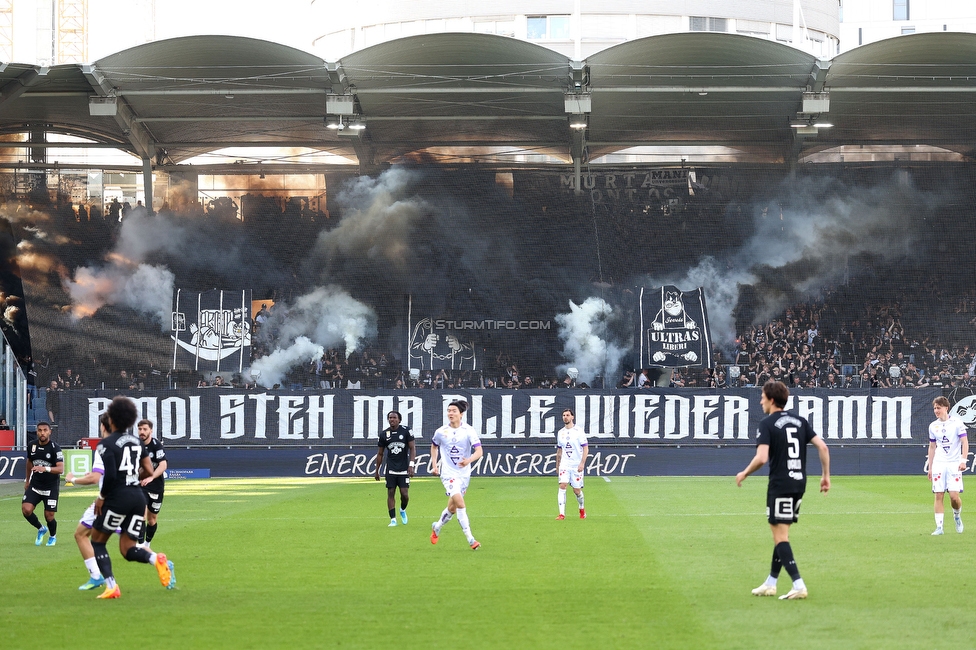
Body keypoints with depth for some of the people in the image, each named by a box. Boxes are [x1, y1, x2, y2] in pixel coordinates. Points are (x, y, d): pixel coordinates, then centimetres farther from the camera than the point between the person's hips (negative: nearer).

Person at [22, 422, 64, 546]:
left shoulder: (55, 448, -16)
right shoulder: (32, 446, -2)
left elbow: (60, 469, -25)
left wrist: (45, 469, -42)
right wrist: (27, 480, 24)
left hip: (51, 487, -4)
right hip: (35, 484, 4)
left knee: (49, 516, -1)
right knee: (26, 509, -15)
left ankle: (53, 536, 33)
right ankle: (41, 529, 15)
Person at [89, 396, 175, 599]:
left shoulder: (107, 444, -8)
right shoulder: (136, 441, 14)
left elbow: (110, 475, -19)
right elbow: (149, 470, 18)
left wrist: (101, 496, -5)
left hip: (118, 498, -7)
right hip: (138, 496, 7)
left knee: (97, 541, 11)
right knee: (127, 549, 10)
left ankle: (111, 586, -1)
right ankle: (156, 559, -20)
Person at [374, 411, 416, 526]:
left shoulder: (406, 431, -4)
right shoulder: (384, 434, 3)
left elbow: (412, 448, -3)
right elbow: (380, 454, 12)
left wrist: (411, 465, -14)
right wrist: (377, 471, 13)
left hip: (404, 469, -2)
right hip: (391, 469, 2)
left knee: (405, 494, -4)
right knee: (390, 493, -2)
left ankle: (403, 510, 28)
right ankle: (393, 520, 3)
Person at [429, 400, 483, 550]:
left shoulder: (468, 430, -8)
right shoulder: (441, 432, -3)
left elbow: (479, 451, -16)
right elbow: (434, 446, 19)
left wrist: (469, 460, -35)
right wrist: (434, 465, 11)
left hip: (464, 474, 2)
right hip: (448, 473, -2)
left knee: (452, 508, 12)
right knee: (459, 502, -20)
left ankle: (437, 527, 42)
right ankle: (470, 539, -20)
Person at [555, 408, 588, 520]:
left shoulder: (579, 431, -6)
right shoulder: (560, 433, 9)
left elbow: (585, 449, -8)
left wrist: (582, 463, -18)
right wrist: (557, 465, 20)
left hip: (576, 465, -3)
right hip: (564, 464, 3)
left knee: (576, 490, 4)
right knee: (562, 485, -15)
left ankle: (582, 509, 32)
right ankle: (562, 514, -18)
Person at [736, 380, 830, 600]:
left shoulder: (767, 423, -8)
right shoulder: (799, 421, 11)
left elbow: (761, 458, -19)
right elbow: (822, 446, 4)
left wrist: (744, 474, -3)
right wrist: (826, 475, 12)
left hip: (779, 485, -7)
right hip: (799, 483, 7)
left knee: (780, 536, -5)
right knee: (781, 534, 16)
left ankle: (798, 585, -15)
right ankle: (770, 584, 23)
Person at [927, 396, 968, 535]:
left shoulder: (957, 422, -3)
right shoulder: (933, 426, 10)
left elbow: (965, 442, -5)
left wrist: (963, 460, -17)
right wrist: (930, 467, 16)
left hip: (954, 464, -3)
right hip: (938, 464, 3)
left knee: (954, 495, -11)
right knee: (939, 495, -4)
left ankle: (957, 516, 20)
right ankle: (939, 527, -3)